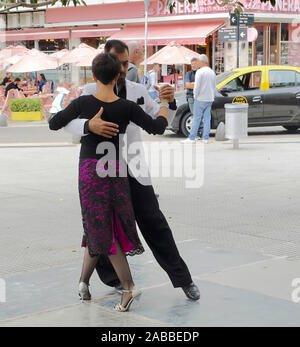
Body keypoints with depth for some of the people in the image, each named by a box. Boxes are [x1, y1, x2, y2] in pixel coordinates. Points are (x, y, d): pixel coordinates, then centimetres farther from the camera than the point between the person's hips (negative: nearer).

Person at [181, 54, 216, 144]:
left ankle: (191, 138, -2)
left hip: (200, 99, -6)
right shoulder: (212, 72, 11)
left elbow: (197, 86, -17)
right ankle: (206, 138, 5)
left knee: (196, 119, -4)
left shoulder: (200, 72, -12)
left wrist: (195, 95, -4)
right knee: (207, 119, 6)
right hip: (209, 99, 7)